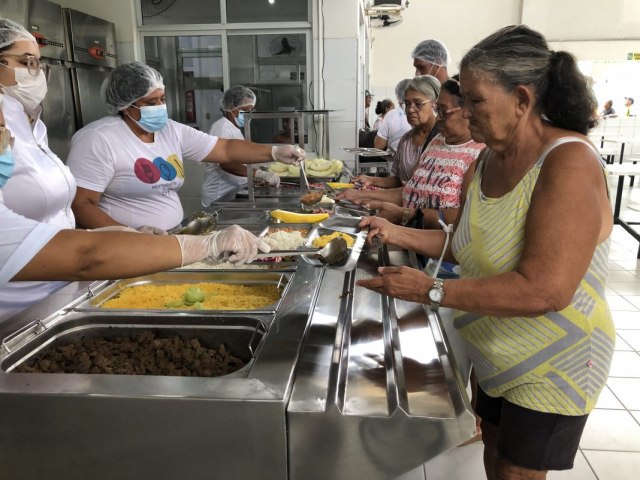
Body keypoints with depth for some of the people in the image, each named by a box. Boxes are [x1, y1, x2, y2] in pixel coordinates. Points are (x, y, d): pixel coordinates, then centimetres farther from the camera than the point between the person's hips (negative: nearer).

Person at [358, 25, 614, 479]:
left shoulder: (569, 163, -28)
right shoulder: (490, 158, -2)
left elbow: (544, 291, -35)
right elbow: (467, 242, 7)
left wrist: (432, 290, -31)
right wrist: (398, 234, -6)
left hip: (552, 363, -7)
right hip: (498, 351, 7)